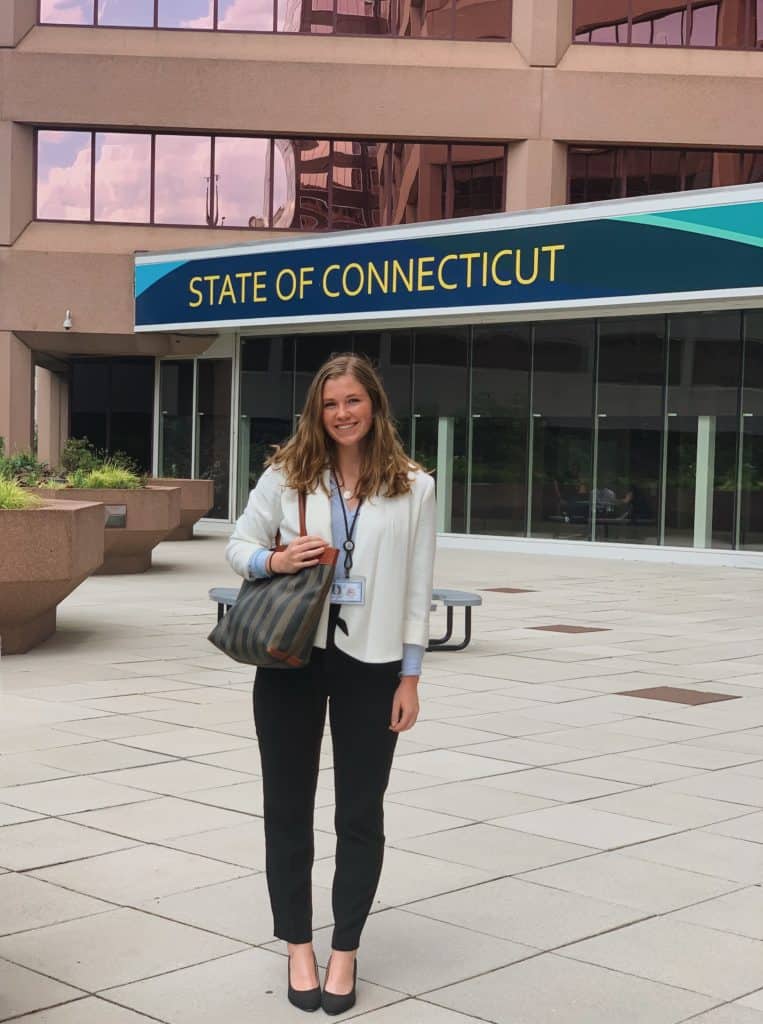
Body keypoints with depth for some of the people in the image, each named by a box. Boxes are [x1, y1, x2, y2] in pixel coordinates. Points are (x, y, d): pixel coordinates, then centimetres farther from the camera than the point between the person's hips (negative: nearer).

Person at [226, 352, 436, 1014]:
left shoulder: (412, 487, 0)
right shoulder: (286, 475, 1)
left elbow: (417, 589, 1)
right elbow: (238, 546, 8)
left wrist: (410, 675, -2)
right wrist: (275, 560, -15)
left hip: (371, 664, -1)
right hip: (290, 658, 1)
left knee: (361, 812, 6)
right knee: (288, 805, 9)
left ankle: (346, 949, 22)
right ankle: (298, 945, 25)